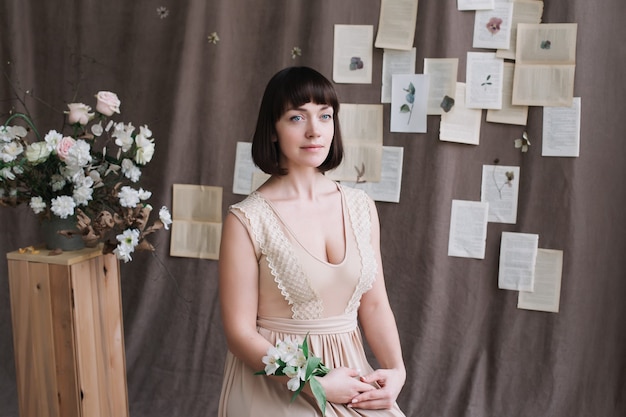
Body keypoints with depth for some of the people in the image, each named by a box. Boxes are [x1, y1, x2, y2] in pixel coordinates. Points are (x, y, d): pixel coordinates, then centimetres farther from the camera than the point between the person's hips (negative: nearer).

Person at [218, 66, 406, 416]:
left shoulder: (361, 207, 3)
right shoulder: (247, 220, -11)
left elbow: (374, 305, 7)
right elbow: (240, 332, -9)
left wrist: (396, 370, -7)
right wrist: (314, 385, -15)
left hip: (349, 376, 4)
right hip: (276, 383, -4)